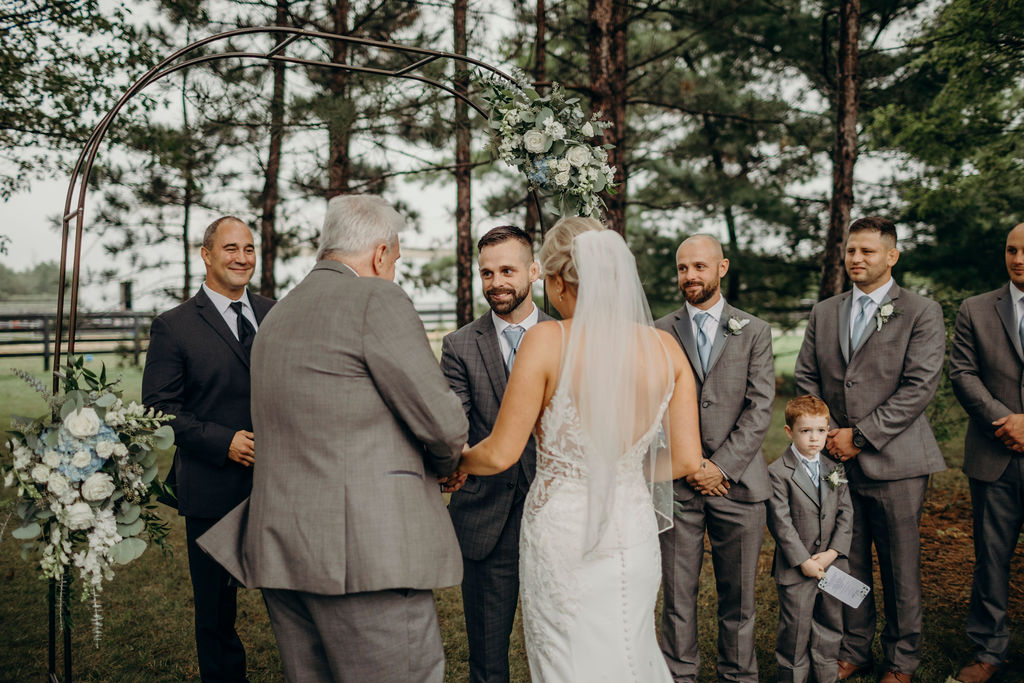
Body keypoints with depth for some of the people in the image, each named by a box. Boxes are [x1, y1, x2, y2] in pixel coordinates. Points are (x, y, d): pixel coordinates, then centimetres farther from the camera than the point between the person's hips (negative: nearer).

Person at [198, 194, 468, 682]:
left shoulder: (276, 316, 19)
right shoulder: (377, 300, -7)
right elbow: (443, 421, -10)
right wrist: (445, 465, 13)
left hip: (282, 549, 9)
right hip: (364, 553, -9)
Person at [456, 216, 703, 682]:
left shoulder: (547, 341, -16)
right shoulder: (664, 348, -4)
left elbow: (500, 455, -13)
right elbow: (686, 459, -1)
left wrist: (453, 462, 7)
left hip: (562, 533, -4)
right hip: (634, 532, 4)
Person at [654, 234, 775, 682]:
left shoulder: (754, 331, 7)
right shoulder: (659, 334, 6)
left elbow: (760, 408, -1)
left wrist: (721, 466, -9)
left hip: (738, 481, 0)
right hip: (677, 483, 0)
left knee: (738, 595, 8)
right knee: (678, 595, 6)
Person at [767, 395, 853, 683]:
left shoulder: (834, 469, 7)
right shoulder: (778, 472, -10)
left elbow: (845, 513, 3)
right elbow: (781, 522, -14)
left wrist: (833, 552, -9)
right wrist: (803, 561, -16)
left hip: (832, 564, 5)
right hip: (796, 568, -5)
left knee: (830, 626, 15)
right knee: (795, 629, 4)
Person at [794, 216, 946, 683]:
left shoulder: (921, 313, -1)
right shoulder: (823, 313, 13)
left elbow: (920, 386, -10)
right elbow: (806, 378, 12)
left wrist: (860, 436, -13)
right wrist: (827, 433, -3)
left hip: (894, 461, -3)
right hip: (835, 460, 4)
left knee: (900, 570, 7)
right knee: (847, 565, 11)